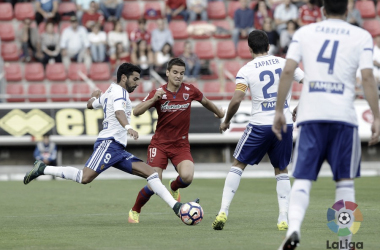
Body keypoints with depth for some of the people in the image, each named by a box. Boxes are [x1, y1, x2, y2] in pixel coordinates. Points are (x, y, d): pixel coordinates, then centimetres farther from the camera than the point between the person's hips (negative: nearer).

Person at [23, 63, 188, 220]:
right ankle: (42, 169, -10)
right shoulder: (119, 90, -4)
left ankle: (175, 206, -6)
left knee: (150, 172, 1)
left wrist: (94, 96, 66)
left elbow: (90, 104, 43)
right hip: (109, 143, -10)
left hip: (118, 149, 10)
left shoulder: (108, 94, 25)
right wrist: (128, 127, -43)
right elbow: (119, 112, -25)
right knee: (85, 178, -24)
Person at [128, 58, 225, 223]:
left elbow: (205, 102, 19)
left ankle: (174, 187, 14)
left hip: (181, 145, 1)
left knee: (187, 177, -25)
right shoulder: (158, 92, -7)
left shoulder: (190, 91, -3)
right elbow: (136, 112, -14)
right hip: (160, 144, -1)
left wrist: (219, 113, 34)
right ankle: (135, 211, 17)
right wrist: (154, 99, -28)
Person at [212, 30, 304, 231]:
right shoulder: (285, 64, 6)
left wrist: (226, 121, 3)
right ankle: (284, 218, 5)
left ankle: (223, 212, 3)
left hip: (259, 125, -2)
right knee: (281, 171, 17)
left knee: (238, 165, 12)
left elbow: (236, 100, -13)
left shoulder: (246, 70, -2)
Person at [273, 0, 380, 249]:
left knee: (303, 179, 2)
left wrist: (279, 111, 8)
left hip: (310, 116, 1)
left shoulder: (304, 33, 10)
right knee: (345, 180, 10)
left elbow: (287, 71, 3)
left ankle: (293, 228, -21)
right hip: (344, 116, -1)